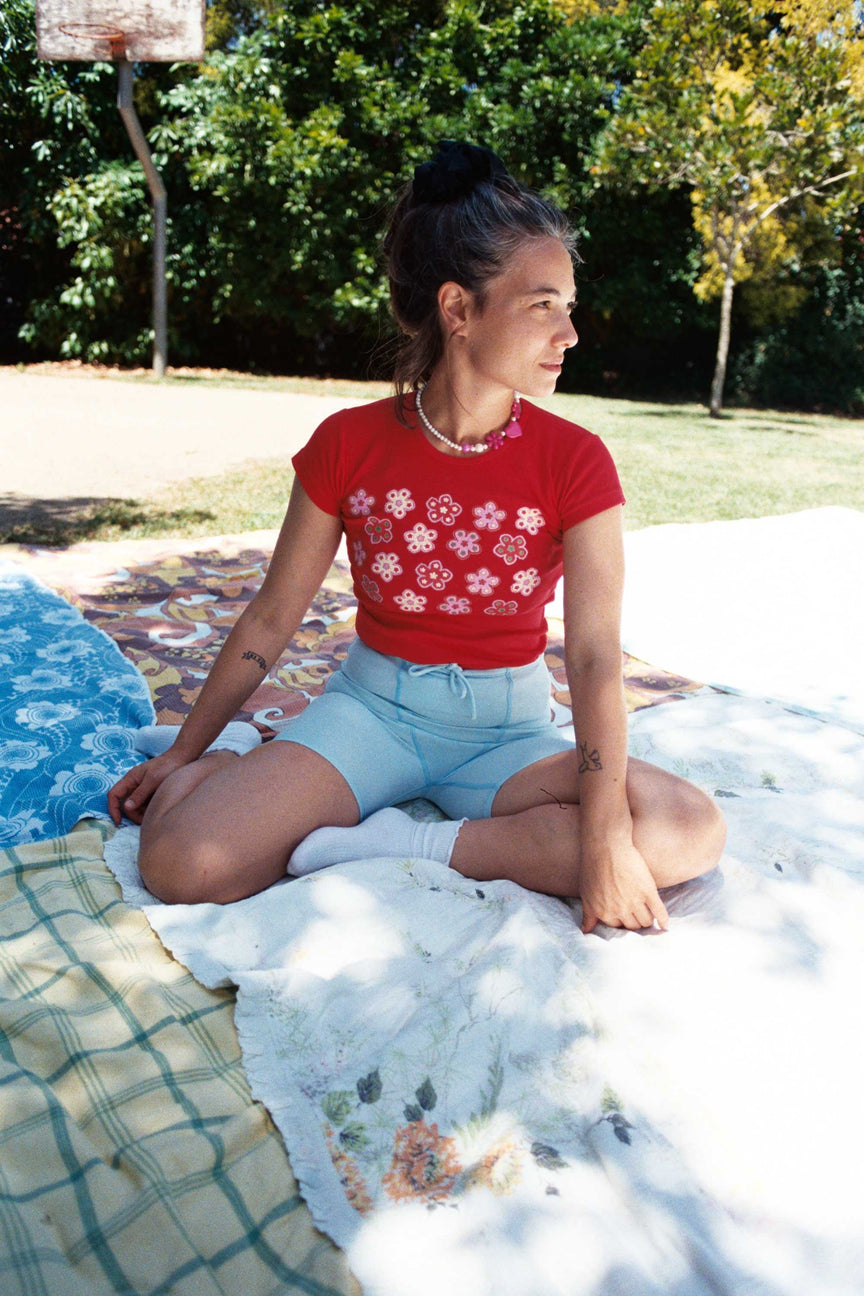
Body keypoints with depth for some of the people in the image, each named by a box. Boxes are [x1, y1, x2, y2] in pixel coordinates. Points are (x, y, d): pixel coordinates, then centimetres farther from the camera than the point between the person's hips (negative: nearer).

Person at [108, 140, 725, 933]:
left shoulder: (575, 461, -10)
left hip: (505, 732, 2)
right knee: (180, 866, -24)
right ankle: (231, 764, 8)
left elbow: (594, 653, -17)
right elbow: (272, 617, 0)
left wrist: (603, 838, -28)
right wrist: (183, 751, 4)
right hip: (370, 710, -1)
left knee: (693, 833, -25)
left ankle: (409, 846, -18)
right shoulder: (348, 445, -7)